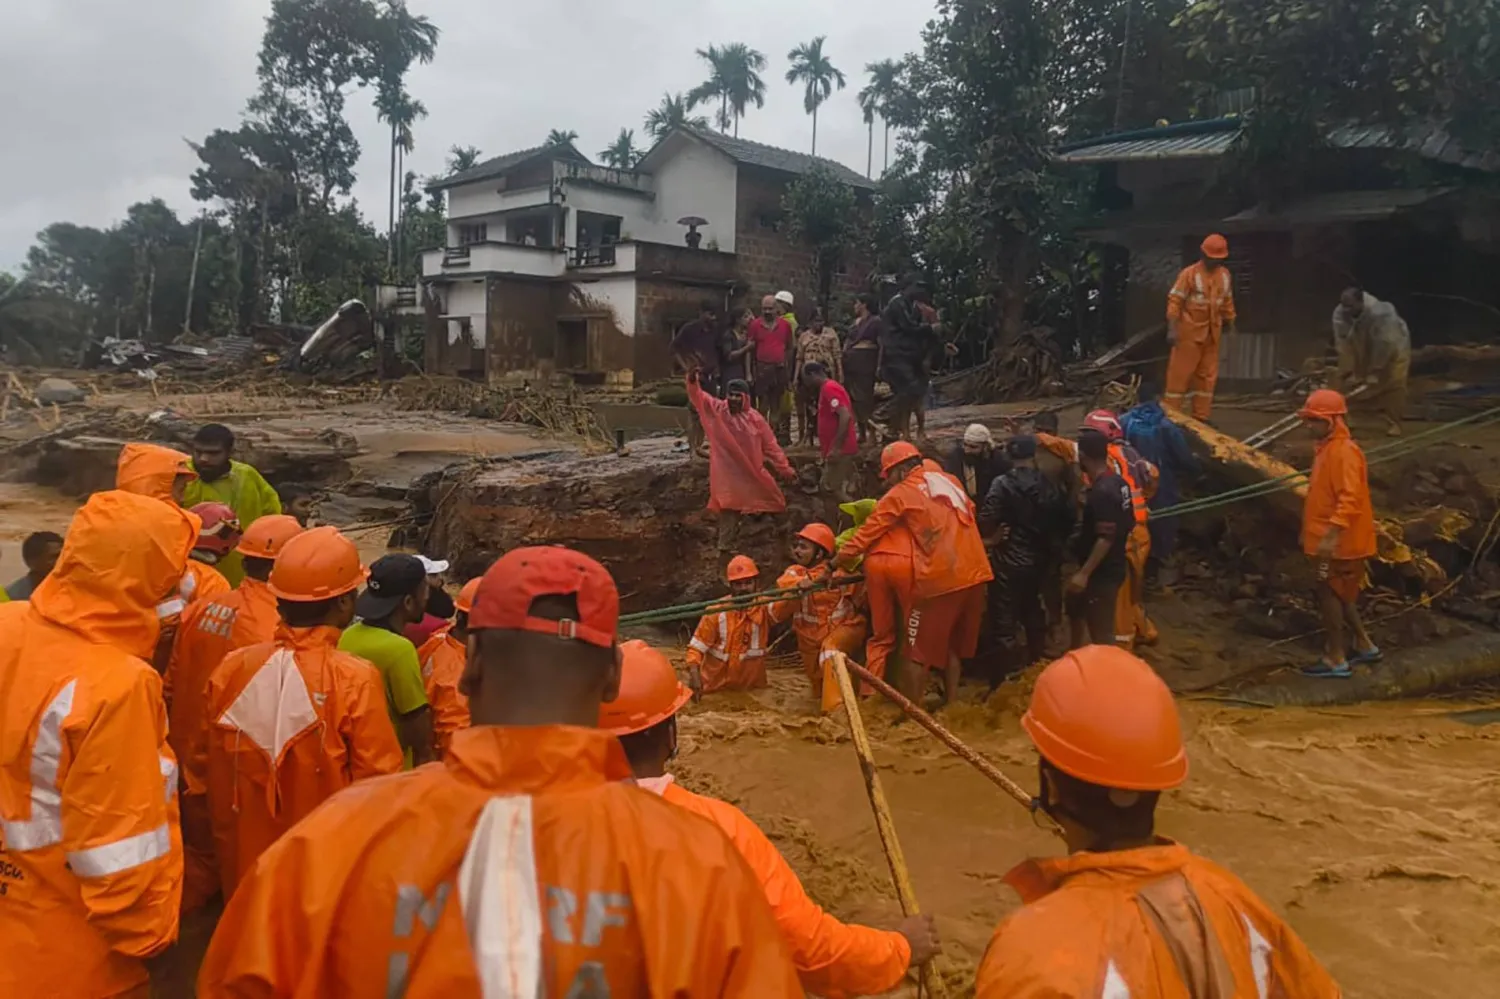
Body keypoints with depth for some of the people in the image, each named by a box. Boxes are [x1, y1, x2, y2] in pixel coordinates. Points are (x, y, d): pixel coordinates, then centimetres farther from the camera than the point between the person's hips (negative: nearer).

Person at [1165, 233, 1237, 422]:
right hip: (1189, 331, -6)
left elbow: (1227, 302, 17)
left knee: (1207, 374, 10)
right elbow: (1175, 301, -14)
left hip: (1212, 333, 6)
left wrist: (1230, 325, 19)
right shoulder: (1189, 274, -12)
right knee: (1180, 373, -3)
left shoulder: (1225, 275, 7)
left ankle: (1201, 416, 18)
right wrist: (1172, 329, -20)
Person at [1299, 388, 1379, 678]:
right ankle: (1365, 646, 31)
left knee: (1329, 594, -2)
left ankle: (1335, 659, 7)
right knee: (1339, 595, 19)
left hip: (1340, 542, -10)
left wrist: (1331, 535, -35)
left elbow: (1350, 499, -28)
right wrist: (1318, 533, 24)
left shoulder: (1344, 452, -20)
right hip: (1330, 540, 10)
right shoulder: (1329, 447, 11)